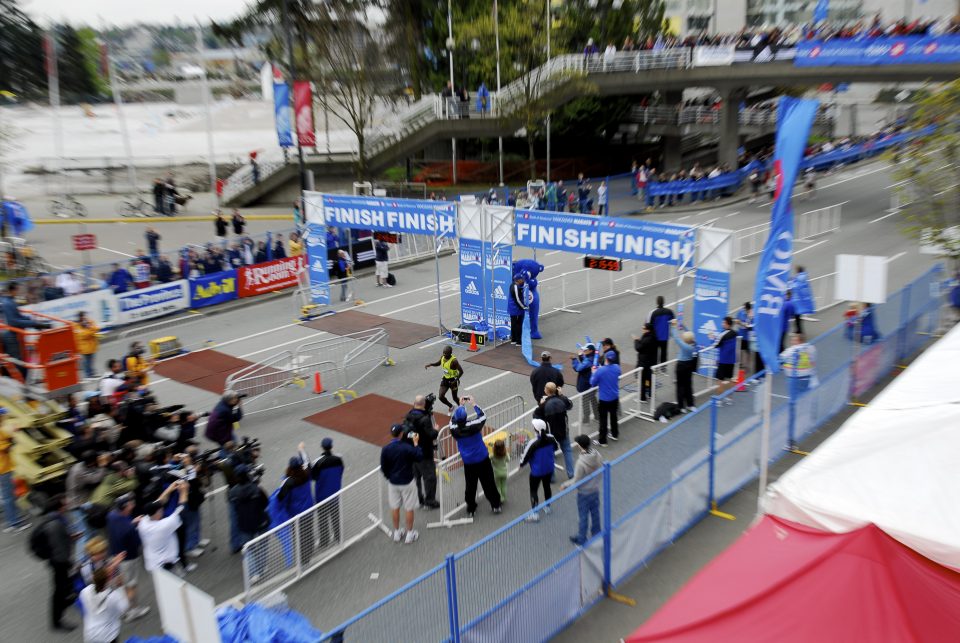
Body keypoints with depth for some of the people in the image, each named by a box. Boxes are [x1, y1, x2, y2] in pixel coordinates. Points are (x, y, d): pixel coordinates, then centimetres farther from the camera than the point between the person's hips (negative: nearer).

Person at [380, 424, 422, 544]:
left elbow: (383, 467, -2)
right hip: (407, 482, -3)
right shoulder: (407, 447, -23)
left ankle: (397, 533, 29)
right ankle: (409, 534, 20)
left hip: (393, 483, 4)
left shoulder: (385, 449, -11)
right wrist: (416, 443, -3)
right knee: (408, 508, 10)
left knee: (395, 508, 16)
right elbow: (419, 457, -10)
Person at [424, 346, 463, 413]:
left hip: (452, 380, -6)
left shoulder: (453, 361, -27)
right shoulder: (442, 356, -7)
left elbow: (461, 371, -23)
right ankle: (451, 406, 26)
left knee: (455, 398, 10)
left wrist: (455, 380, -28)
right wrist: (430, 364, -5)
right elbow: (438, 363, 13)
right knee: (441, 396, -3)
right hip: (445, 379, 6)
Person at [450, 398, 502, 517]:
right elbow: (482, 416, -5)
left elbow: (453, 419, 7)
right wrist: (473, 404, 5)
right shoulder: (473, 426, -24)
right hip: (482, 459, -2)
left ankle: (471, 509, 23)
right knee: (489, 483, 12)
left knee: (471, 486, 15)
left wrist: (460, 405, 11)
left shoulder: (454, 430, -16)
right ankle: (495, 505, 23)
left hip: (468, 462, 2)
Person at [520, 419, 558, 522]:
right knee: (547, 486, 26)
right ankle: (547, 507, 44)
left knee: (534, 490, 10)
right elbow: (555, 448, 7)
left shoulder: (533, 443, -30)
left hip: (537, 471, -5)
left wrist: (521, 464, 3)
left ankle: (535, 513, 12)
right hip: (549, 469, 5)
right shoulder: (551, 438, -15)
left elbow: (526, 456, -17)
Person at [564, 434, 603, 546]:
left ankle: (581, 539, 32)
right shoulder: (598, 455, -15)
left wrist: (565, 484, -6)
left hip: (584, 493, -5)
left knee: (583, 517, 14)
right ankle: (596, 535, 41)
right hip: (595, 490, 5)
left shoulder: (581, 462, -33)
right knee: (595, 513, 23)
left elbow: (576, 482, -23)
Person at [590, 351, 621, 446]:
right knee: (613, 416, 24)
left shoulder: (600, 370, -26)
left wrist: (593, 373, 2)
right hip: (615, 397, 5)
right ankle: (615, 435, 40)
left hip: (604, 399, -5)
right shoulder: (617, 368, -9)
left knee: (603, 420, 5)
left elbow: (593, 383, -14)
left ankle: (602, 441, 13)